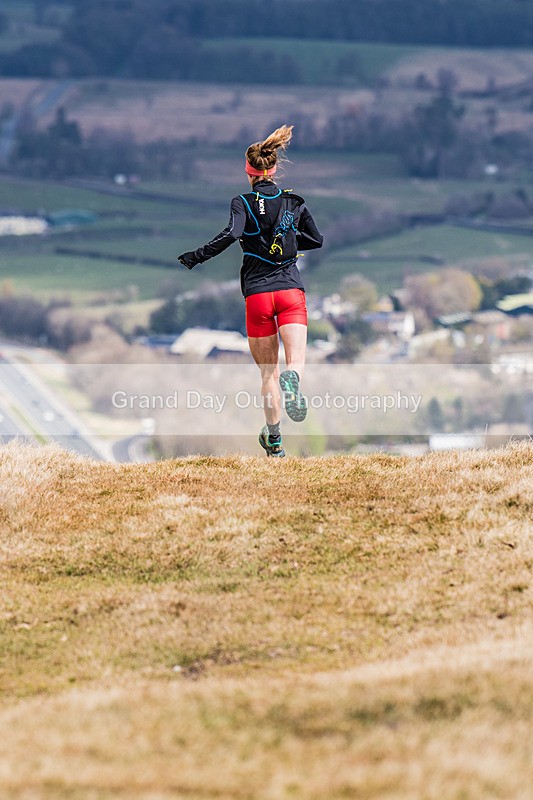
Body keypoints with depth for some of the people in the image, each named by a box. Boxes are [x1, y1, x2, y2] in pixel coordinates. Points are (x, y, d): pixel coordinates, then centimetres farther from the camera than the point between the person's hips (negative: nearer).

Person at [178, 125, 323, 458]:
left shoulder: (243, 202, -2)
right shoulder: (294, 201, 8)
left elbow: (232, 234, -20)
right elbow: (317, 240, 16)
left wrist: (197, 257, -11)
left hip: (257, 294, -1)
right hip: (292, 290, 1)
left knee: (268, 371, 9)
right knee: (297, 361, -10)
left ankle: (274, 440, 11)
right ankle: (292, 380, -47)